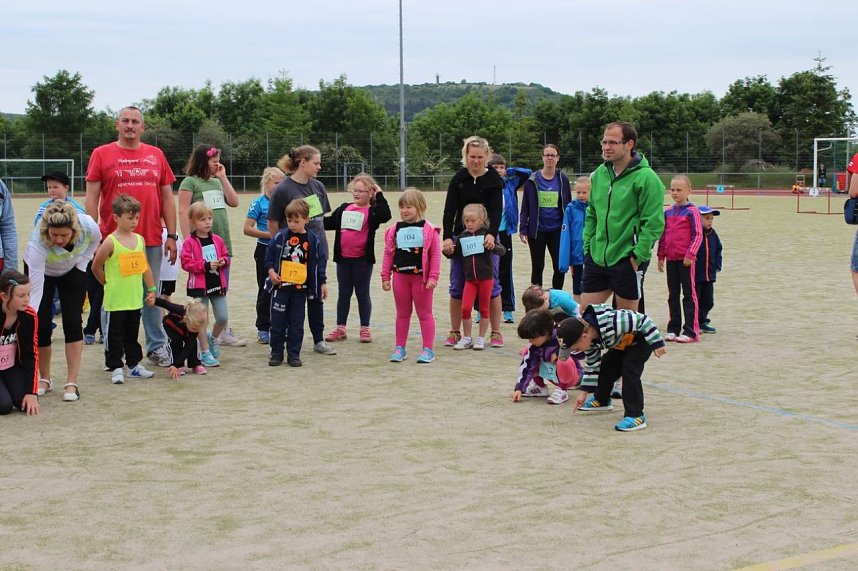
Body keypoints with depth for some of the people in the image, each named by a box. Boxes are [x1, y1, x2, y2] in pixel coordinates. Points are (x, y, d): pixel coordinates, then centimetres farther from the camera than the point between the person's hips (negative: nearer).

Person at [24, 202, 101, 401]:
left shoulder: (88, 226, -35)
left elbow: (96, 241, -6)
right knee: (41, 325, -6)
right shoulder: (37, 242, -42)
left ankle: (72, 382, -3)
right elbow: (35, 289, -41)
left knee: (73, 322, -8)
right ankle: (45, 379, 15)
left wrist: (83, 261, -12)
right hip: (40, 271, -1)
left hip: (73, 271, 2)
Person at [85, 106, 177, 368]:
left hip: (151, 239, 2)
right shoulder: (102, 154, 3)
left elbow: (167, 197, 12)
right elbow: (92, 198, 1)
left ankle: (157, 347, 18)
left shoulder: (156, 155, 10)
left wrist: (171, 235, 6)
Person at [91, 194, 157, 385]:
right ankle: (116, 368, 10)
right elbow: (96, 267, -5)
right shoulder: (110, 242, -12)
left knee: (132, 335, 16)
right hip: (115, 300, -5)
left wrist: (151, 289, 10)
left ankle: (134, 365, 25)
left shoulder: (140, 239, 5)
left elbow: (145, 267, 12)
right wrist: (109, 284, 4)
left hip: (135, 299, 5)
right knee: (115, 335, 3)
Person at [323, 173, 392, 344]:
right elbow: (329, 223, 17)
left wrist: (379, 195, -20)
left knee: (362, 294, 5)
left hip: (362, 259, -5)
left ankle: (365, 329, 13)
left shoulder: (373, 211, -5)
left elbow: (386, 215, -25)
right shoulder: (344, 208, 10)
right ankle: (340, 329, 17)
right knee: (343, 293, 11)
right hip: (343, 259, 5)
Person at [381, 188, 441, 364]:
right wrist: (385, 277, 4)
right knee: (402, 313, 13)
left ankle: (428, 349, 10)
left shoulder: (428, 229, -8)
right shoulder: (395, 229, 3)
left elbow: (435, 255, -8)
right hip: (400, 275, 4)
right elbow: (388, 253, 7)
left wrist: (433, 277, -12)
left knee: (424, 313, 5)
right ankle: (399, 348, 19)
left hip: (421, 277, -4)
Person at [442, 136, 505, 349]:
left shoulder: (494, 179, -3)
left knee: (491, 285, 1)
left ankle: (496, 333, 9)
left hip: (486, 237, -2)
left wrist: (491, 234, -29)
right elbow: (449, 210, -5)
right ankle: (455, 332, 14)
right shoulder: (458, 179, 1)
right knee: (457, 287, 4)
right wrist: (447, 237, -18)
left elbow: (497, 210, -12)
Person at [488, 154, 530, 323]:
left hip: (504, 233, 2)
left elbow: (528, 173, 11)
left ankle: (508, 310, 10)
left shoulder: (509, 184, 6)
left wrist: (509, 171, 4)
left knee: (505, 272, 5)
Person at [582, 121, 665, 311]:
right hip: (596, 258, 6)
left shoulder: (646, 178, -12)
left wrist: (638, 256, -18)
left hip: (627, 262, -6)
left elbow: (653, 224, -15)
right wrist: (588, 246, 9)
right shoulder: (599, 173, 8)